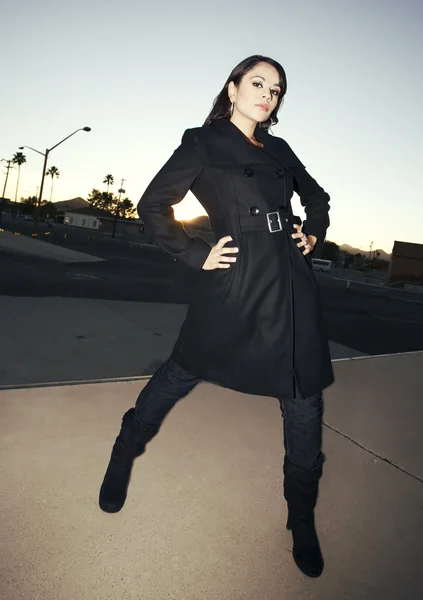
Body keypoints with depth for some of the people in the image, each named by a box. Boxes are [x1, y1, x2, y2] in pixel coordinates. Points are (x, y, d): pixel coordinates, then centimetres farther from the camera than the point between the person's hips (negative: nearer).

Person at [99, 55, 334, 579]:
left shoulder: (279, 150, 17)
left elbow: (317, 197, 30)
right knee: (183, 371, 8)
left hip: (291, 287, 5)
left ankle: (302, 521, 27)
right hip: (234, 285, -5)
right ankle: (125, 452, 37)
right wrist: (196, 255, -8)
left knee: (304, 401, 6)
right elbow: (153, 205, -2)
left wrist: (314, 235, 13)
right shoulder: (203, 142, 2)